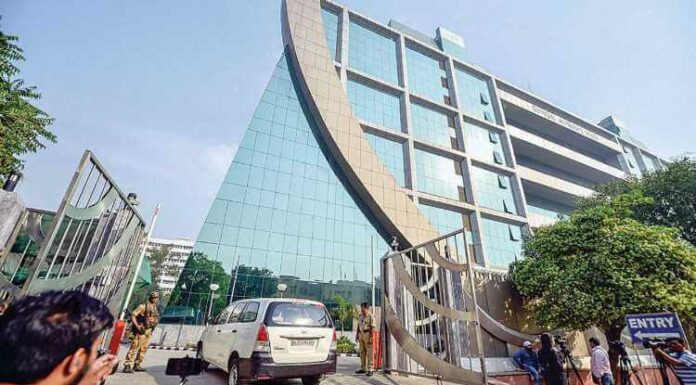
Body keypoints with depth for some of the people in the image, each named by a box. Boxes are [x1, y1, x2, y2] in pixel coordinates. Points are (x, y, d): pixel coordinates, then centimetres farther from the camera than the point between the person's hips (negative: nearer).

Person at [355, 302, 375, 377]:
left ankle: (370, 369, 3)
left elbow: (372, 328, -14)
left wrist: (371, 337, -20)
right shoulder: (360, 316, 13)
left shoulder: (370, 317, -10)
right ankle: (363, 368, 24)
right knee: (362, 352, 14)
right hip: (361, 334, 8)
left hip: (367, 334, -8)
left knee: (369, 353, -3)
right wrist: (357, 335, 16)